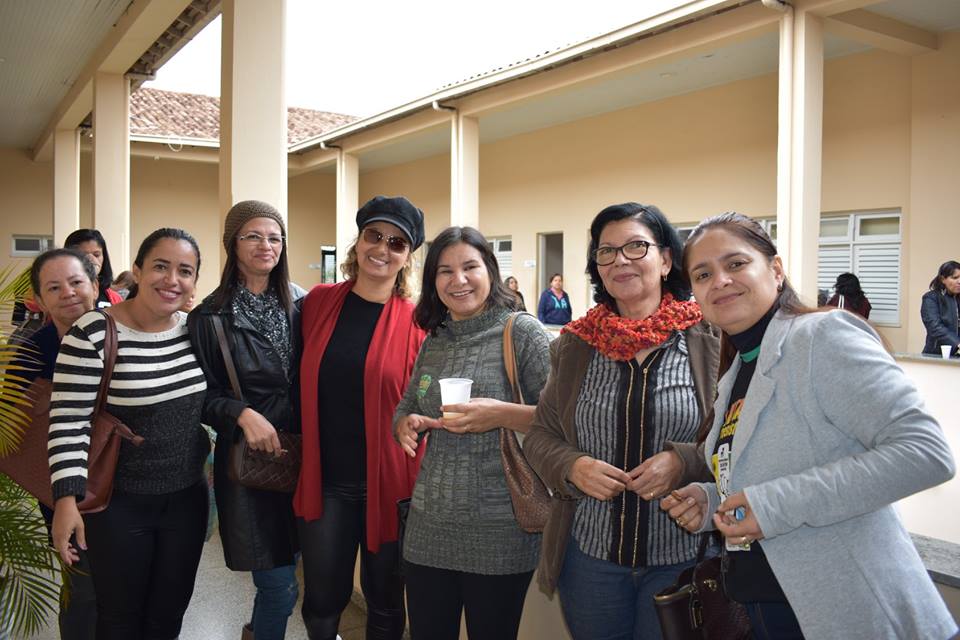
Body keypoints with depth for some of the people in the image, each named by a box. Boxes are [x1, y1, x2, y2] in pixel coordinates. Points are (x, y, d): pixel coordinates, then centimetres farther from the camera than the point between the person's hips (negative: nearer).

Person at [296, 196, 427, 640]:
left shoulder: (416, 322, -6)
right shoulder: (318, 302, 1)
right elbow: (304, 383, 12)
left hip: (388, 483, -1)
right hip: (324, 480, 2)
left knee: (385, 600, 14)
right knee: (322, 600, 11)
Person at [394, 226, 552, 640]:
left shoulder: (522, 332, -8)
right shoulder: (432, 344, 10)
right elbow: (404, 411, 19)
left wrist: (502, 414, -25)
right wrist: (406, 425, -4)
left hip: (499, 536, -5)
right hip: (428, 532, 5)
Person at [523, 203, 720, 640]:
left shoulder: (709, 341, -6)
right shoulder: (575, 345, 3)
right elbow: (540, 436, 8)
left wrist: (684, 463, -19)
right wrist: (573, 467, -12)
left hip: (683, 556, -2)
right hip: (590, 553, 3)